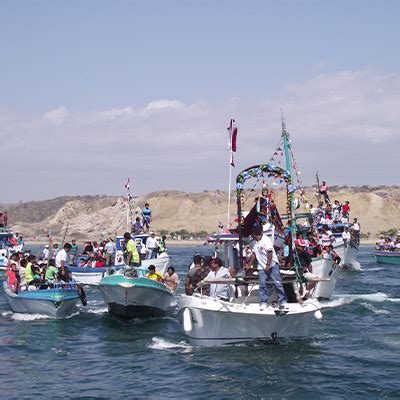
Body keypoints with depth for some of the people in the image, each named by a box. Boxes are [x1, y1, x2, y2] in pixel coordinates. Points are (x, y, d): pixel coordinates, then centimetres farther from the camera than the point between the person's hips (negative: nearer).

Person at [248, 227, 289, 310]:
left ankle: (283, 301, -4)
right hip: (261, 267, 7)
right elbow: (254, 254, 21)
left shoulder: (266, 240, -12)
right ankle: (264, 302, 4)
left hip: (272, 265, -7)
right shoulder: (254, 243, 13)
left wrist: (268, 265, -21)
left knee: (277, 283, -8)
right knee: (262, 284, -2)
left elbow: (270, 253, -18)